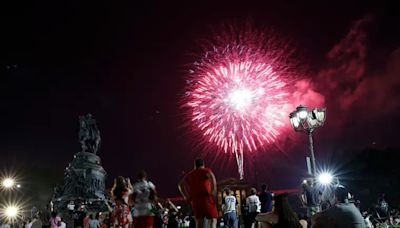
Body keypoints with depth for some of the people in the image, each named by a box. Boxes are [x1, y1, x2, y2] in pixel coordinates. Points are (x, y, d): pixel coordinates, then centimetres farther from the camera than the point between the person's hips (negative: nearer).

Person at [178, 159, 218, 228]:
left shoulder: (190, 174, 22)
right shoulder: (206, 170, 6)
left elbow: (180, 184, 17)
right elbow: (211, 176, -17)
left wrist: (186, 196, 12)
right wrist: (214, 191, -17)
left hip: (195, 200, 5)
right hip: (206, 198, -5)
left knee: (199, 222, 9)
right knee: (213, 220, -3)